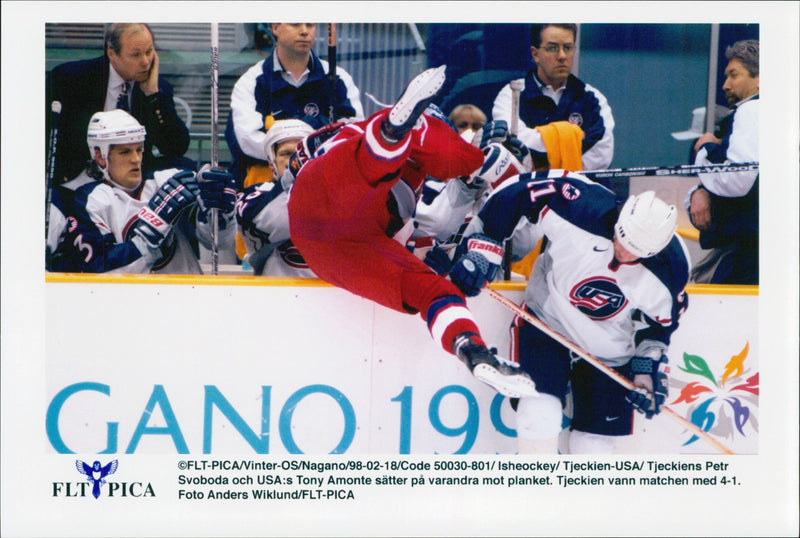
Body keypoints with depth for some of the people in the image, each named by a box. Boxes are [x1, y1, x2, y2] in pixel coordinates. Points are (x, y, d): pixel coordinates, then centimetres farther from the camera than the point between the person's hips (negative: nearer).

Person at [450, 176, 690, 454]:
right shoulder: (581, 206, -29)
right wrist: (482, 247, -20)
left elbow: (659, 322, 0)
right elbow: (517, 190, -19)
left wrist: (648, 369, -4)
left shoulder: (670, 270, -19)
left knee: (593, 444, 4)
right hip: (546, 323, -1)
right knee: (539, 416, -21)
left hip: (610, 355, 2)